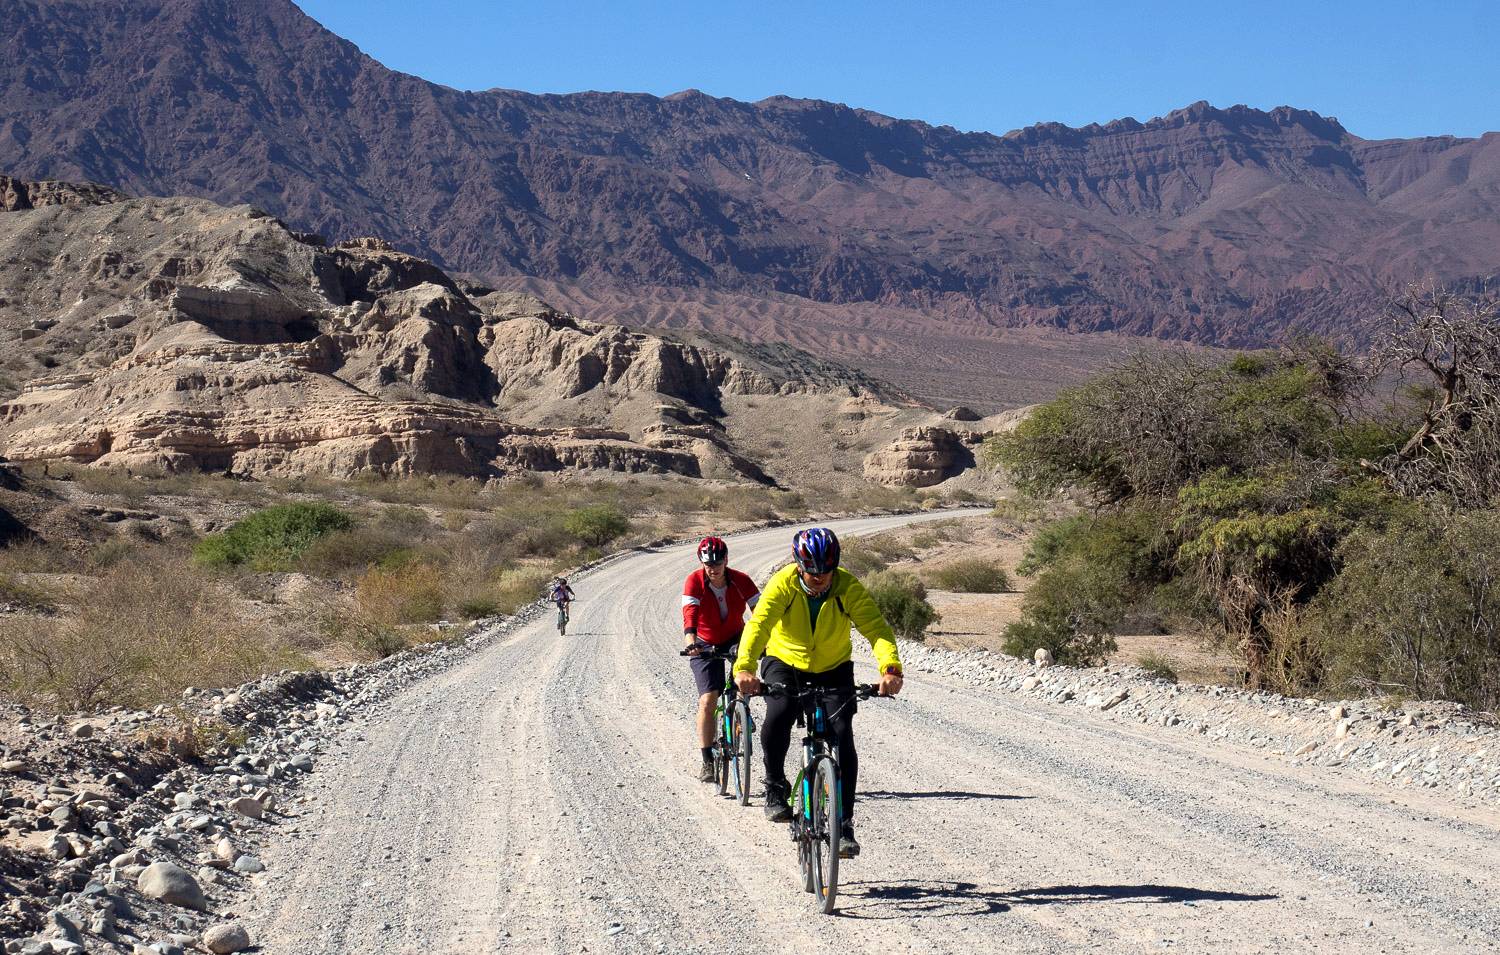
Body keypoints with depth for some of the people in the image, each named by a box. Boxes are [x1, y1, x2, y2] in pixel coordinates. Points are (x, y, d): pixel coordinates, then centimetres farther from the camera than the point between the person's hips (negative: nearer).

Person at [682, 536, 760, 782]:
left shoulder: (741, 581, -18)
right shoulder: (694, 581, -20)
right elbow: (689, 614, -33)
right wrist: (690, 641, -50)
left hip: (734, 638, 1)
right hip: (705, 645, -1)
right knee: (707, 701, -14)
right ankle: (707, 760, -4)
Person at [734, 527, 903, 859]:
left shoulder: (848, 587, -23)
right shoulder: (782, 584, -25)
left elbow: (876, 627, -34)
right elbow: (758, 624, -38)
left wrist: (890, 668, -53)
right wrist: (744, 667, -56)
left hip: (833, 669, 1)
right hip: (785, 663, -1)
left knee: (842, 735, -15)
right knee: (777, 718, -30)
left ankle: (844, 823, -4)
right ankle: (775, 787, -4)